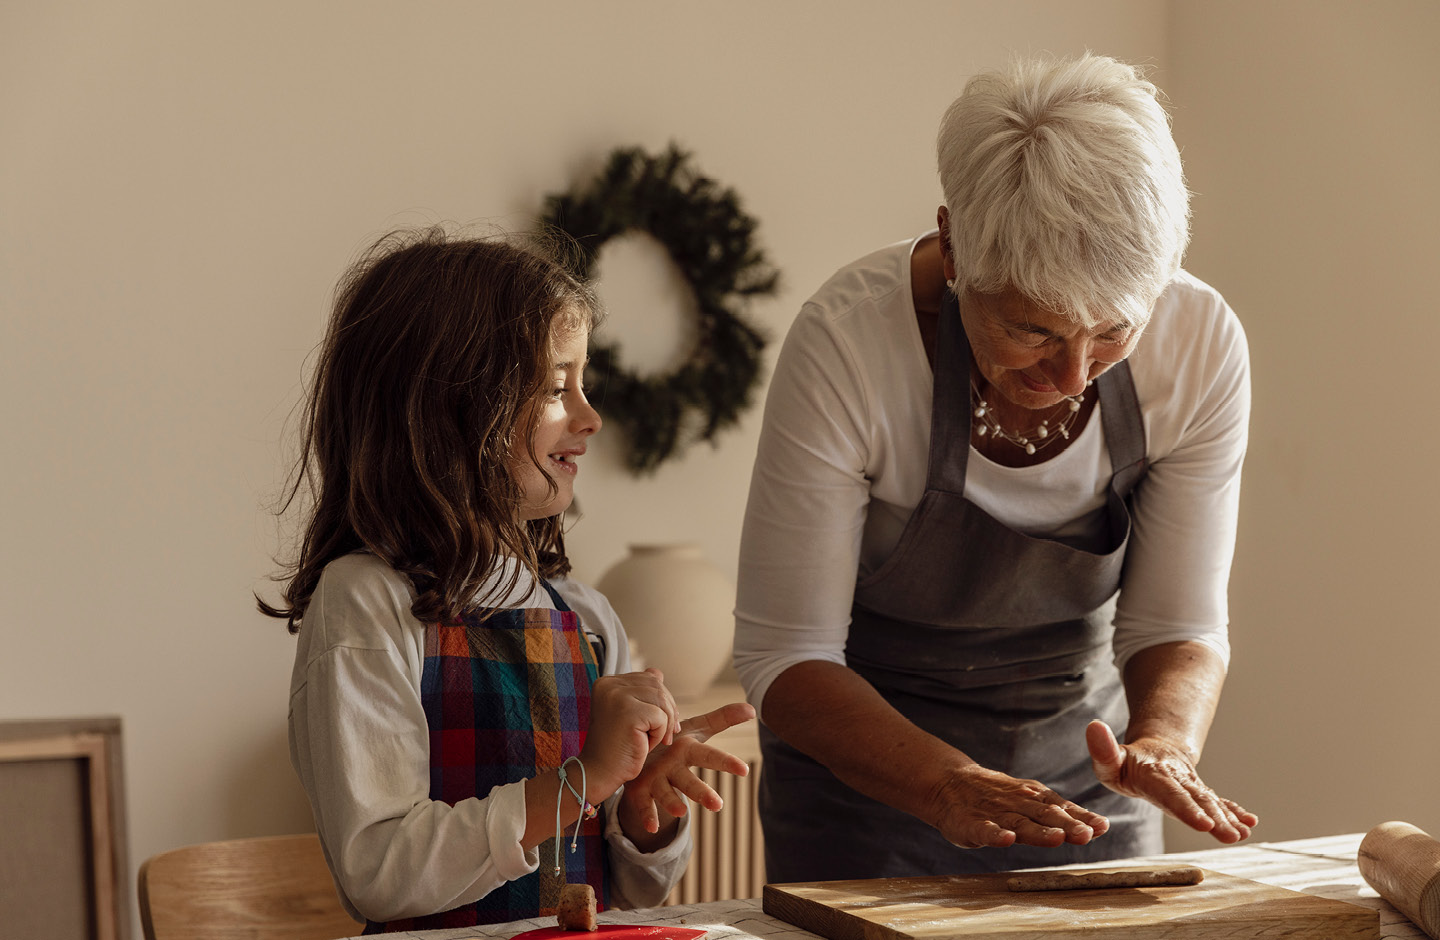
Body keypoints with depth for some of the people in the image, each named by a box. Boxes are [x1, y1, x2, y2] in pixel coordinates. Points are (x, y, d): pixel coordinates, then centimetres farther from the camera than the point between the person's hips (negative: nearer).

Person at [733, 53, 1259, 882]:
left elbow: (1179, 624, -11)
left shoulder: (1201, 344, -20)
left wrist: (1163, 743, -31)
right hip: (868, 774, -2)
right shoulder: (846, 342, -28)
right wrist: (948, 785, -39)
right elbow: (783, 655, -24)